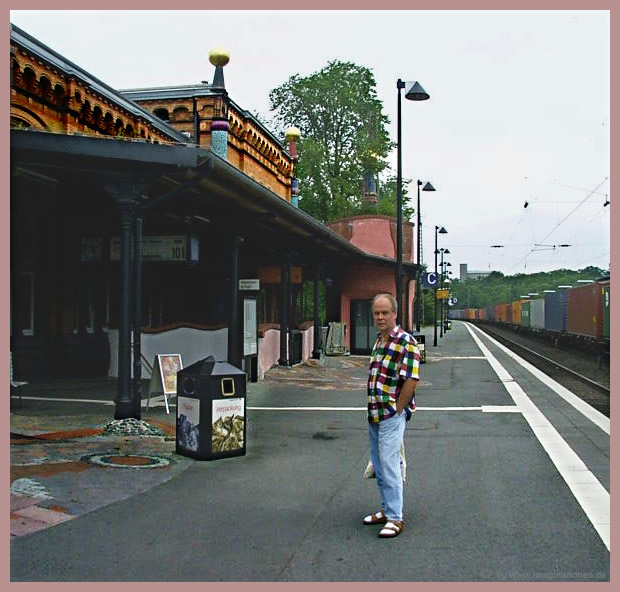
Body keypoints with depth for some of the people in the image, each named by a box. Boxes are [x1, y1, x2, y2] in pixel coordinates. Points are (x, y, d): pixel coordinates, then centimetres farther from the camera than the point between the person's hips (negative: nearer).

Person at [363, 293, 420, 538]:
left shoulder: (406, 342, -14)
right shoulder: (378, 340, 12)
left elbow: (411, 380, -19)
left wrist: (395, 411, -15)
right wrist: (374, 411, 15)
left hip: (392, 415, -9)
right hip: (374, 414, 9)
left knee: (389, 465, -7)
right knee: (379, 465, 16)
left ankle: (395, 518, 2)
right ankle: (387, 509, 29)